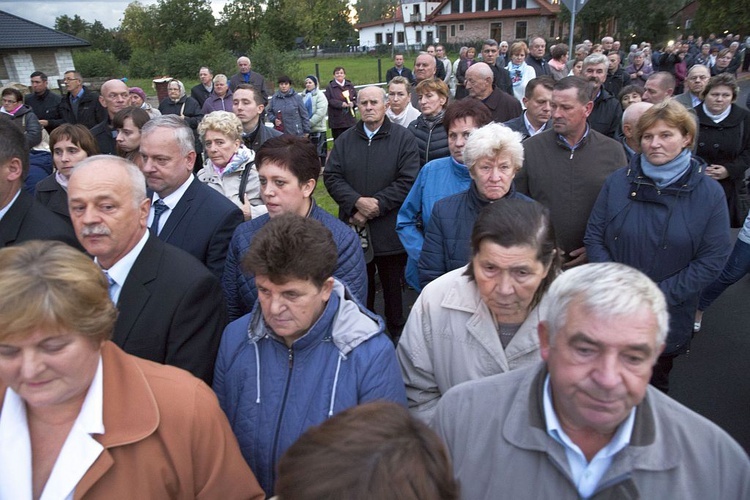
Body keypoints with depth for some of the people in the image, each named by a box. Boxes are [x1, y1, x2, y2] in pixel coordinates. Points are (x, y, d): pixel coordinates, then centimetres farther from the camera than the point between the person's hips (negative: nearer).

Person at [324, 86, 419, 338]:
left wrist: (377, 204, -16)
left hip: (390, 232, -2)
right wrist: (358, 202, -16)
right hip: (354, 229, 3)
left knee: (393, 288, 11)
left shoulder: (403, 138, -1)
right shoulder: (345, 140, 9)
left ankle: (397, 334, 29)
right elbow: (331, 176, 1)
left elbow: (408, 180, -10)